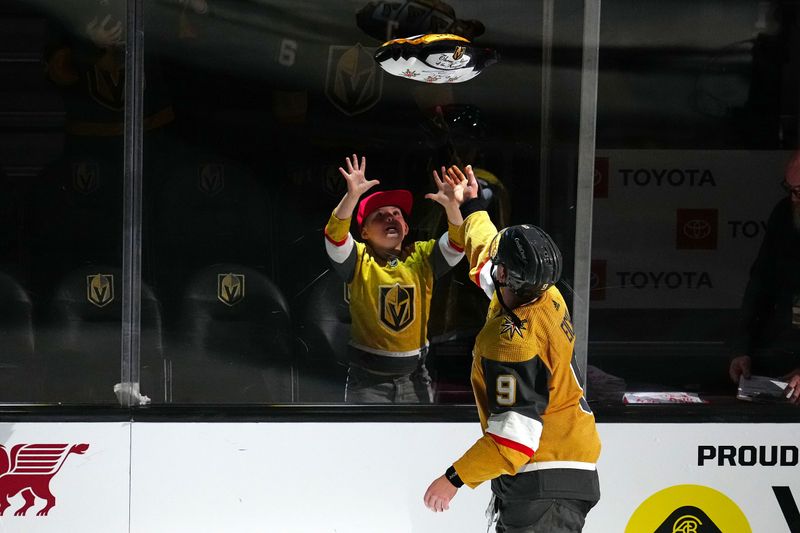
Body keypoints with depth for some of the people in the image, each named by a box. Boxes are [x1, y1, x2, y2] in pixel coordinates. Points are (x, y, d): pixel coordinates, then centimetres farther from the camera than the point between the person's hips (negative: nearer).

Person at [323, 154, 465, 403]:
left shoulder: (422, 257, 1)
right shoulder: (359, 260, -6)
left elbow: (456, 244, -14)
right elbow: (335, 238, -24)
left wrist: (451, 205, -31)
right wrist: (352, 196, -39)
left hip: (414, 377, 3)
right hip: (368, 379, -3)